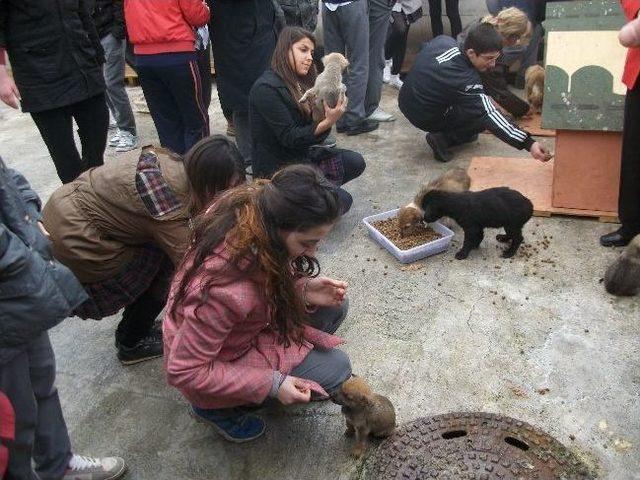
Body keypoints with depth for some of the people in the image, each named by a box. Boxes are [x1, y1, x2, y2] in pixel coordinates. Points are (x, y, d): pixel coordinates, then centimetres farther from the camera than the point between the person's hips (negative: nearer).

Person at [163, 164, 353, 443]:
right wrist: (271, 385, -25)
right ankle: (220, 408, 3)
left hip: (242, 323, 7)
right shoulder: (224, 290, -41)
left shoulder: (252, 214, -20)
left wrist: (302, 288, -17)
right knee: (335, 368, -10)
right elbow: (184, 371, -28)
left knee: (332, 305, -3)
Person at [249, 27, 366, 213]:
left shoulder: (299, 82, 7)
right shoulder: (266, 88, -19)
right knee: (341, 201, -16)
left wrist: (331, 112, -16)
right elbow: (289, 138, -22)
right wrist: (328, 122, -29)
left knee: (356, 162, -3)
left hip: (303, 155, 9)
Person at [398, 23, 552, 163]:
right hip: (423, 119, -8)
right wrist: (528, 144, -38)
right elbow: (490, 116, -34)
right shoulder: (466, 81, -33)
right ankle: (442, 139, -2)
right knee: (484, 117, -4)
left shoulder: (443, 40, -12)